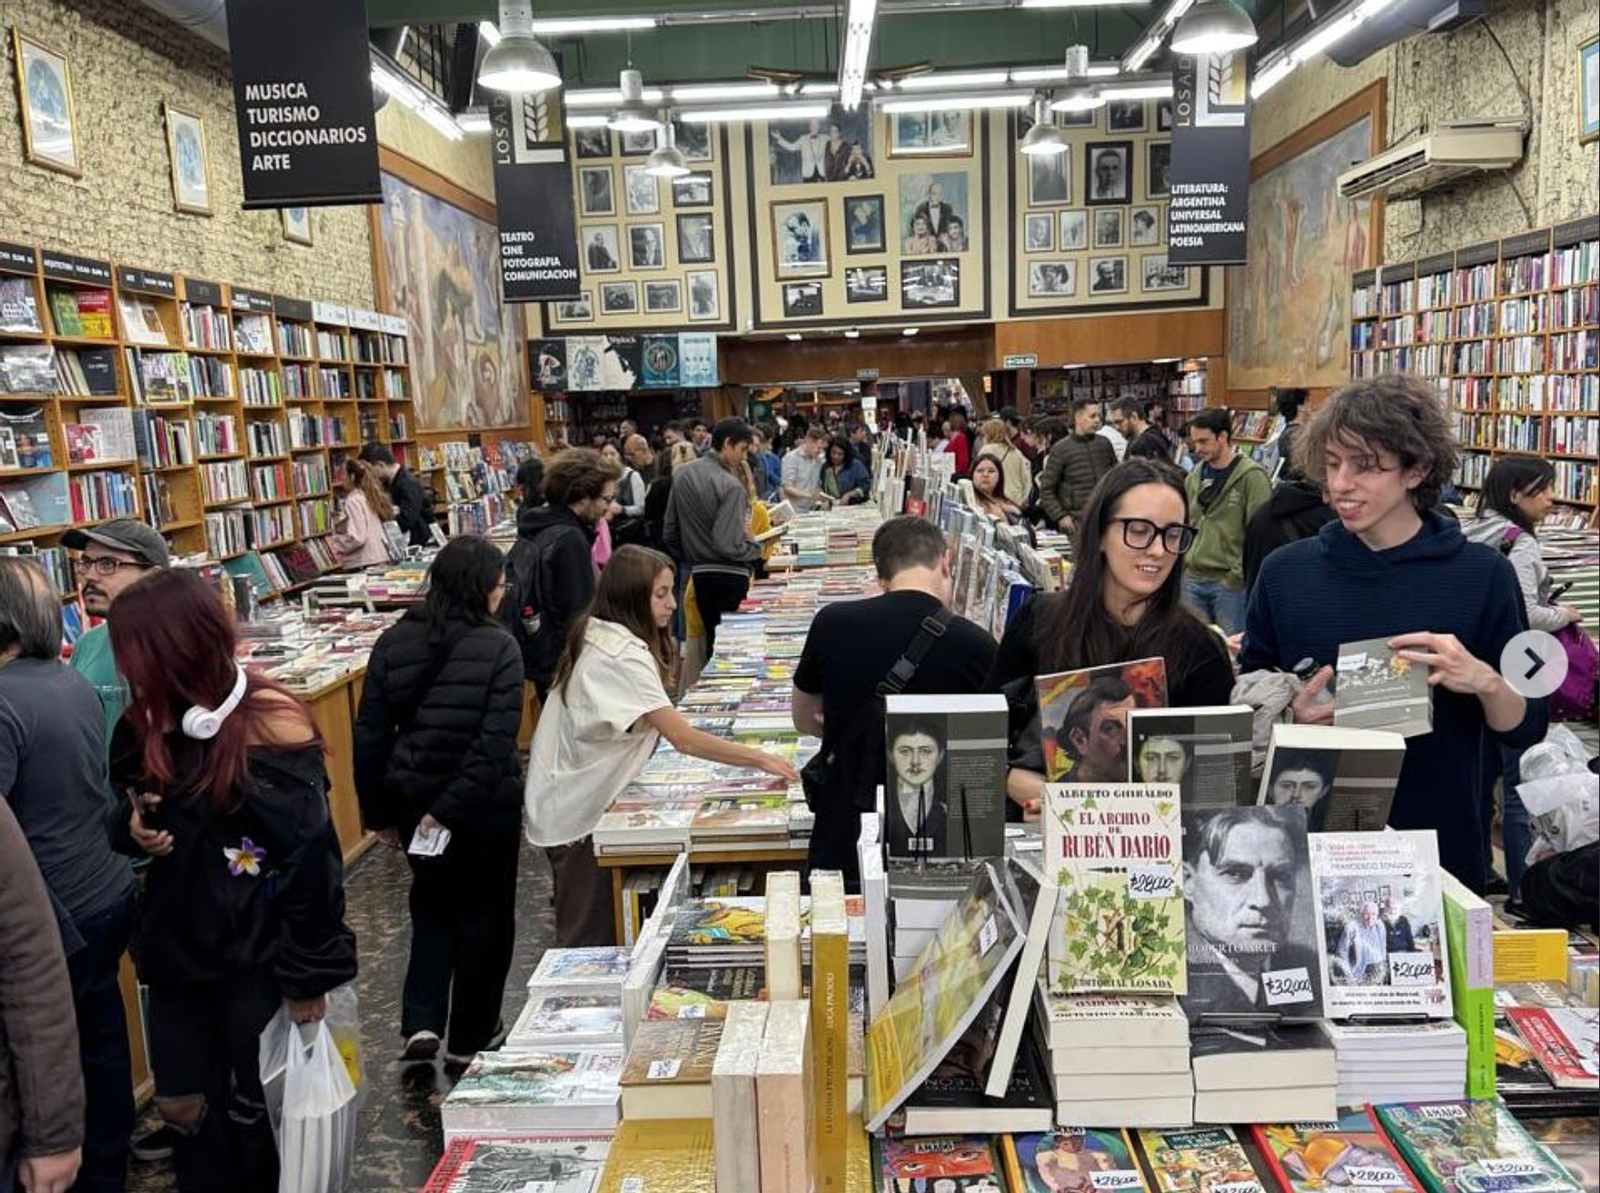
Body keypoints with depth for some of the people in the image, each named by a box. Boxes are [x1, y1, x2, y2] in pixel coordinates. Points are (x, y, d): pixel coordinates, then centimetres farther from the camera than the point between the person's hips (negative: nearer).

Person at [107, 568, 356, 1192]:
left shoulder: (270, 724, -21)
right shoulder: (148, 723, 0)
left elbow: (310, 856, -19)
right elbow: (127, 818, 16)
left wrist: (307, 975, -15)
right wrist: (135, 830, -9)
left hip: (259, 953, -6)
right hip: (177, 945, 6)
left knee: (257, 1112, 12)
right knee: (184, 1108, 16)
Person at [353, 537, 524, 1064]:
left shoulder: (393, 642, -2)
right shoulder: (498, 649, -15)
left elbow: (370, 735, 1)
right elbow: (495, 742, -23)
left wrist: (378, 812, 8)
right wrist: (450, 808, -18)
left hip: (412, 798, 4)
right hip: (483, 804, -4)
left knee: (433, 903, 25)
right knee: (485, 916, 15)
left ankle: (421, 1021, 13)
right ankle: (470, 1037, 27)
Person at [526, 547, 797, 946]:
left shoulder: (596, 635, 5)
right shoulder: (622, 656, -25)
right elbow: (684, 739, -29)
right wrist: (761, 760, -26)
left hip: (569, 800, 9)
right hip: (574, 812, -9)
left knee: (583, 931, 18)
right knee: (590, 939, 3)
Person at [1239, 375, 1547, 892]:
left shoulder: (1482, 574, -6)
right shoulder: (1285, 571, -3)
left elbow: (1526, 730, -1)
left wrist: (1483, 681, -21)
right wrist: (1290, 713, -16)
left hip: (1440, 845, 0)